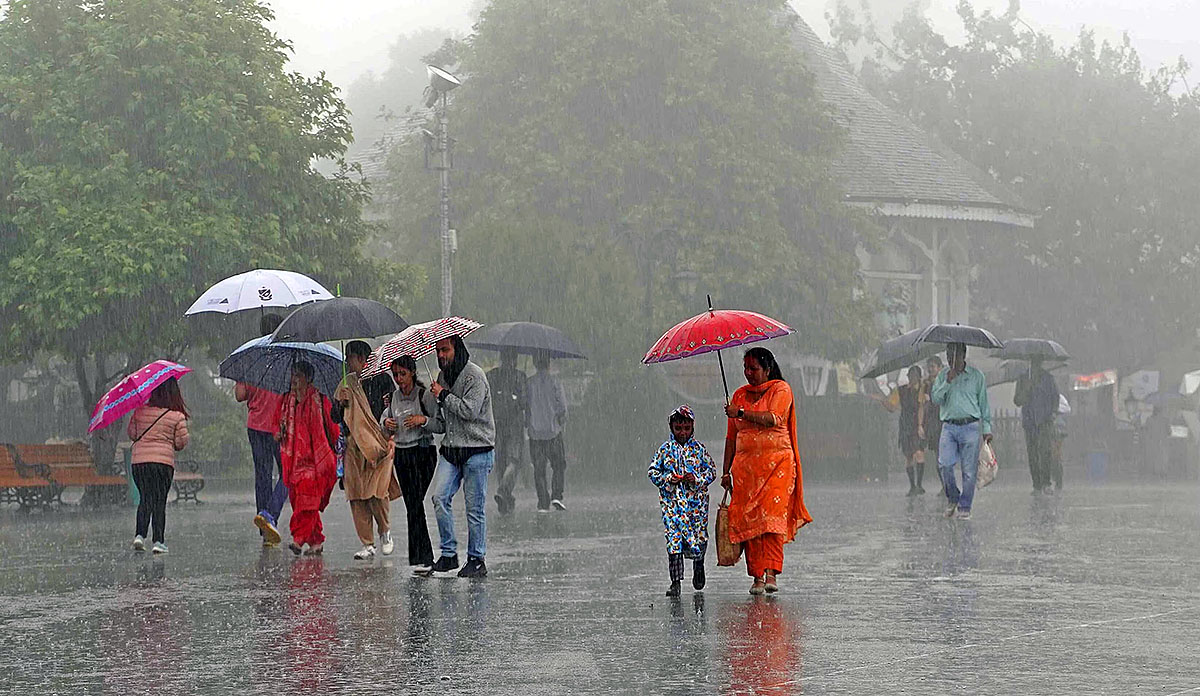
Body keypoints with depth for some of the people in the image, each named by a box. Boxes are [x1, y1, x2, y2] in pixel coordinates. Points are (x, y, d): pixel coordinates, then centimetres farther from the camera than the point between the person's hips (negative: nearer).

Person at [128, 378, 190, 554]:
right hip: (163, 460, -2)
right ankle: (158, 541, 0)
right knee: (160, 501, 4)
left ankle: (140, 535, -6)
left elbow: (131, 433, 11)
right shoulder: (177, 416, -4)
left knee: (145, 498, 10)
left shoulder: (140, 411, 3)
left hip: (138, 460, 2)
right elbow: (182, 442, 0)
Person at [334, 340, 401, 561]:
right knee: (356, 495, -1)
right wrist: (340, 403, -4)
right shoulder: (347, 383, 15)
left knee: (378, 491, -13)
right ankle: (367, 544, 5)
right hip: (354, 446, 4)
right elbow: (336, 418, 16)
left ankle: (385, 532, 13)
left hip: (379, 443, -4)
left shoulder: (382, 379, 2)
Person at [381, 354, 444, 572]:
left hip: (422, 453, -6)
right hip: (401, 454, 6)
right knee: (411, 504, 4)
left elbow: (442, 425, -6)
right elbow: (386, 429, 21)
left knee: (416, 503, -13)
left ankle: (420, 557, -12)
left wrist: (423, 420, -21)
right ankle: (425, 557, 10)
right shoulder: (395, 396, 11)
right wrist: (386, 423, -1)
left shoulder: (425, 395, -6)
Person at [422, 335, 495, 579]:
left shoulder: (474, 376, -10)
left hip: (477, 449, -7)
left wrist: (443, 395, -12)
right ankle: (448, 554, 2)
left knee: (474, 507, -1)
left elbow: (469, 410, -20)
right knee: (439, 497, -6)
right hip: (451, 447, 7)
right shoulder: (443, 375, 14)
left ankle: (476, 560, 8)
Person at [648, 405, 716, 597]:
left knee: (699, 536, 3)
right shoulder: (666, 449, 5)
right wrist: (667, 479, -9)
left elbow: (711, 470, 5)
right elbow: (652, 471, 8)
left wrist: (697, 479, -12)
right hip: (672, 500, 0)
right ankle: (675, 581, -8)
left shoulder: (698, 448, 4)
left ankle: (698, 564, 37)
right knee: (673, 539, -8)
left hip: (696, 500, 0)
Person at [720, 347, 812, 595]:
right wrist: (726, 471, 13)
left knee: (772, 515, -17)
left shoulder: (780, 389, 2)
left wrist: (741, 413, -15)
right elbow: (731, 436, 18)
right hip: (746, 463, 5)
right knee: (748, 519, -5)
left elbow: (773, 418, -17)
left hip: (777, 461, -5)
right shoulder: (740, 395, 18)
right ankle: (757, 577, -3)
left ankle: (771, 573, -21)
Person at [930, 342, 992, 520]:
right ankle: (953, 499, 8)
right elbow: (936, 399, -1)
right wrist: (948, 382, -13)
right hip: (949, 427, 1)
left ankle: (965, 508, 6)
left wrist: (987, 428, 7)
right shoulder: (942, 377, 12)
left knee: (969, 470, -3)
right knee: (944, 465, -13)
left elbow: (984, 403, 10)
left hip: (970, 426, -1)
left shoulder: (976, 376, 7)